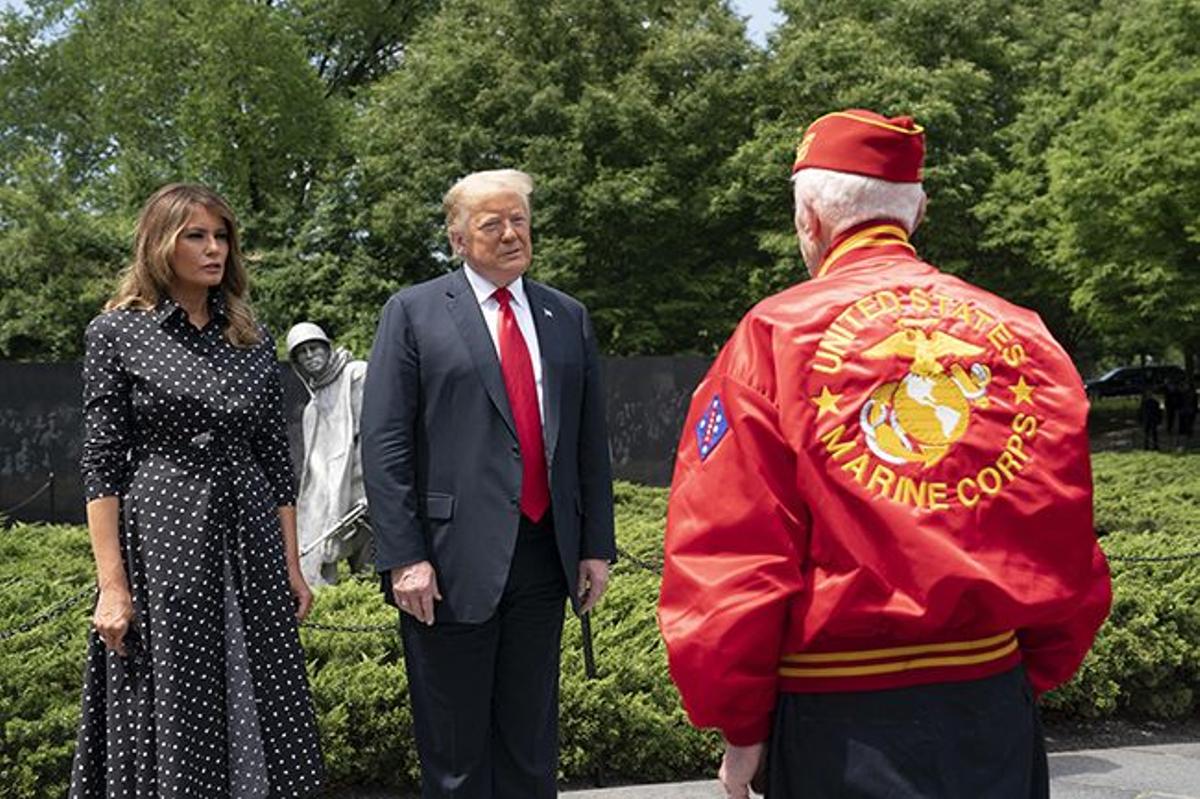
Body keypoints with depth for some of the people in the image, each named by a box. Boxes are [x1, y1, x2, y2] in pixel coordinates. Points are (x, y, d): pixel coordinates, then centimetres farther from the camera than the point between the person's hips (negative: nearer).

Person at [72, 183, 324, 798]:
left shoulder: (251, 339, 10)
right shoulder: (117, 332, -2)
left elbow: (275, 458, 12)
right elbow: (100, 464, -6)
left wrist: (292, 565, 8)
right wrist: (112, 584, -12)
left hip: (251, 547, 4)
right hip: (160, 543, -4)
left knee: (262, 720, 6)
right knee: (169, 725, 4)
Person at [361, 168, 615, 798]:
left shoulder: (568, 318, 12)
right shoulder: (414, 313, -1)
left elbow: (591, 441, 12)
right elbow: (384, 445, -6)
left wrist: (597, 545, 7)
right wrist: (403, 557, -13)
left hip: (544, 554, 4)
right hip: (453, 562, -4)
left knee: (532, 748, 15)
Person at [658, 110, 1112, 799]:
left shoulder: (774, 336, -8)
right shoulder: (1022, 334, 2)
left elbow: (729, 553, -10)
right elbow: (1068, 544, 5)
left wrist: (741, 725, -1)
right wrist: (1034, 677, 16)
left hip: (842, 719, -4)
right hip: (995, 705, 5)